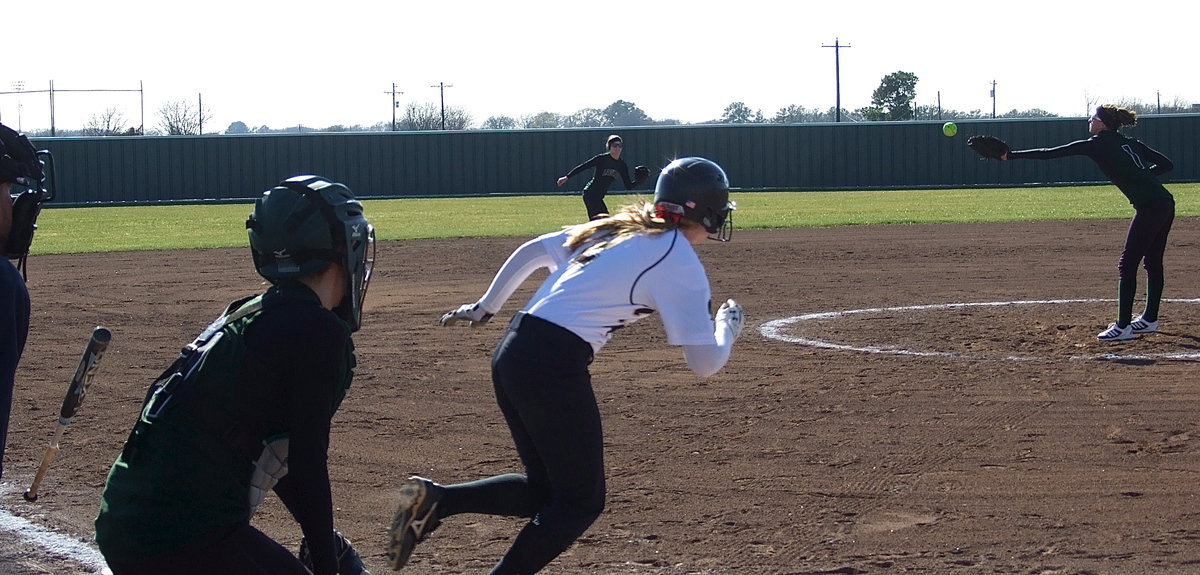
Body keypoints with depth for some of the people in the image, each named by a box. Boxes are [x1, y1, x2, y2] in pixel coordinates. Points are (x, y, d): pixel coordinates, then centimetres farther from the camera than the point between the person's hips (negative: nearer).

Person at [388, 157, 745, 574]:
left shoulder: (615, 227, 18)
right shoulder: (681, 263, -3)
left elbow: (531, 251, 26)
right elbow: (705, 364, -5)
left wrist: (486, 307, 35)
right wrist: (728, 326, 16)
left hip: (510, 354, 8)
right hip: (554, 367, -8)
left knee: (547, 488, 18)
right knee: (581, 501, 6)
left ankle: (435, 501, 3)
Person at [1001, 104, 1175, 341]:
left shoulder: (1098, 145, -4)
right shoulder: (1131, 143, 17)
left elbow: (1050, 153, -4)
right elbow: (1167, 164, 17)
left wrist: (1011, 155, -1)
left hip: (1149, 207, -9)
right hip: (1166, 204, 9)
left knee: (1127, 264, -6)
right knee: (1153, 263, 19)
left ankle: (1123, 326, -9)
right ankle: (1150, 319, 29)